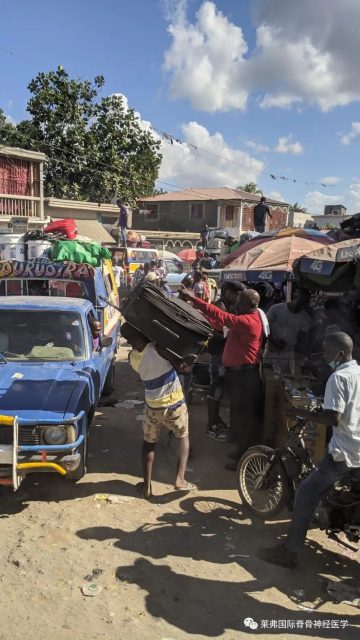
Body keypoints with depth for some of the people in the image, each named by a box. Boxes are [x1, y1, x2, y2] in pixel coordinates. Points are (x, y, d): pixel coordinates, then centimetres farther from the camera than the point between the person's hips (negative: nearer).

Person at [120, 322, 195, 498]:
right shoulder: (158, 348, -21)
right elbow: (180, 366, -12)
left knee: (149, 443, 23)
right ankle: (180, 479, 10)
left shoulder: (133, 358, -5)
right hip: (174, 405, -2)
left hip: (153, 407, 3)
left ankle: (147, 486, 19)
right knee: (184, 437, 22)